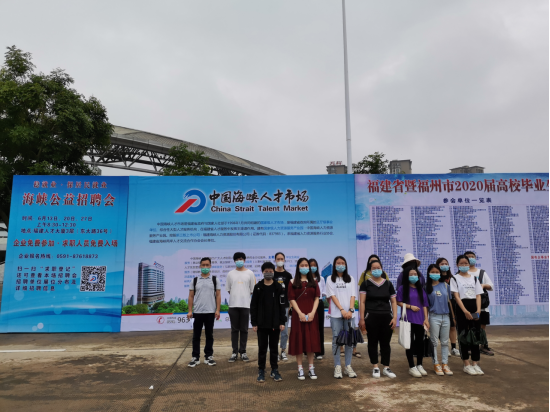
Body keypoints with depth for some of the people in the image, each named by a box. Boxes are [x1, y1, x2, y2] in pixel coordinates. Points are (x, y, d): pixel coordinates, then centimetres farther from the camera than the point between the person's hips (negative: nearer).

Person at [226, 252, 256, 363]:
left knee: (244, 330, 5)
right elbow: (228, 289, 10)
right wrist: (236, 296, 5)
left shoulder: (250, 273, 4)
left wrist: (243, 295, 4)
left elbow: (253, 290, 6)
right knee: (234, 330, 6)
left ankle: (243, 352, 14)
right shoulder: (230, 274, 7)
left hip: (245, 305, -1)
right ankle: (235, 352, 13)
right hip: (233, 305, 1)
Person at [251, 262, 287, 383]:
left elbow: (282, 306, 0)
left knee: (274, 347, 9)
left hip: (275, 323, 0)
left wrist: (282, 322, -5)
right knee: (262, 347, 7)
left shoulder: (278, 288, 0)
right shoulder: (258, 288, 0)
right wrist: (254, 323, -4)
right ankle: (261, 371, 17)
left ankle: (274, 371, 21)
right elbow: (253, 306, 0)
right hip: (261, 323, 0)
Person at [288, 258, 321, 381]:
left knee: (311, 340, 4)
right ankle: (300, 369, 8)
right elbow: (292, 299, -4)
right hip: (298, 315, -2)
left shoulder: (313, 282, 9)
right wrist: (300, 313, -14)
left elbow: (317, 298, 4)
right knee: (298, 340, 1)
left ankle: (311, 368, 13)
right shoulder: (294, 283, 3)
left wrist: (312, 313, -9)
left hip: (311, 315, 2)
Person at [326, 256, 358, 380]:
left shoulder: (350, 279, 12)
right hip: (336, 314, -2)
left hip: (349, 313, 2)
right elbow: (333, 296, -3)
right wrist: (342, 310, -13)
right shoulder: (330, 279, 5)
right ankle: (337, 367, 7)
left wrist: (351, 310, -11)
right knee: (337, 339, 0)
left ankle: (348, 366, 13)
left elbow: (353, 296, 4)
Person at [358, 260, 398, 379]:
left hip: (386, 317, 2)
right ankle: (375, 367, 18)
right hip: (371, 317, -2)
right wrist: (362, 318, -8)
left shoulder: (388, 284, 9)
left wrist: (395, 317, 0)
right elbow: (362, 302, -2)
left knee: (386, 342, 7)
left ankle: (386, 368, 18)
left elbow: (393, 302, 10)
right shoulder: (366, 284, 1)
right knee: (373, 342, 6)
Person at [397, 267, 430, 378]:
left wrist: (426, 319, 2)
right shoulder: (402, 289, 0)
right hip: (408, 320, -4)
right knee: (410, 343, 1)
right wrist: (410, 306, -13)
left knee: (420, 342, 8)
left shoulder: (421, 290, 11)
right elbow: (399, 302, -2)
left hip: (420, 320, 4)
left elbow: (424, 305, 9)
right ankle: (412, 367, 10)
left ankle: (419, 365, 23)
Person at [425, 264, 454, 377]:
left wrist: (453, 316, 10)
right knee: (434, 342, 4)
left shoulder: (445, 285, 8)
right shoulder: (427, 287, -1)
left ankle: (445, 364, 18)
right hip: (434, 317, -3)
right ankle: (436, 365, 13)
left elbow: (449, 301, 12)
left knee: (445, 342, 9)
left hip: (446, 316, 3)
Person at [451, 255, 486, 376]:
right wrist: (465, 311, -18)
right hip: (462, 308, -4)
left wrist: (478, 310, -10)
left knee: (476, 335, 4)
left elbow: (478, 295, 5)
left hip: (474, 308, 4)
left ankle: (475, 364, 13)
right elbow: (456, 296, -8)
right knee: (463, 336, 0)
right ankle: (467, 365, 7)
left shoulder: (474, 278, 13)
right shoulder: (455, 278, 1)